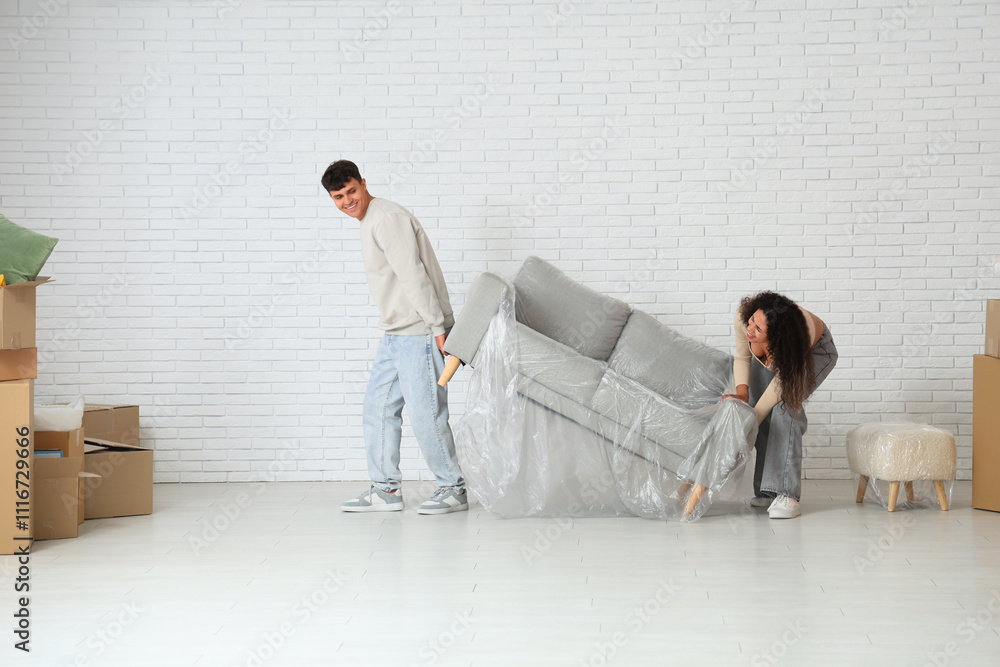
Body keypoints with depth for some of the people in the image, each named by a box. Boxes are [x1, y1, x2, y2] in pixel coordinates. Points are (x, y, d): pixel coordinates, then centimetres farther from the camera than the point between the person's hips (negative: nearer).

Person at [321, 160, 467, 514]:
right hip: (395, 333, 10)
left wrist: (438, 328, -23)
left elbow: (413, 275, -21)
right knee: (378, 405, 10)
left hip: (420, 332, -10)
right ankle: (386, 489, 16)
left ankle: (453, 488, 6)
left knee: (424, 412, -6)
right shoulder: (370, 222, 17)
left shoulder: (387, 219, -16)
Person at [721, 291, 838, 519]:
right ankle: (766, 491, 1)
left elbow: (780, 384, -34)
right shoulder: (743, 317, -36)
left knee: (786, 405, -26)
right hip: (774, 349, 5)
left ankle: (787, 494, -28)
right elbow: (742, 357, -15)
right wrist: (742, 391, -31)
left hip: (815, 351, -5)